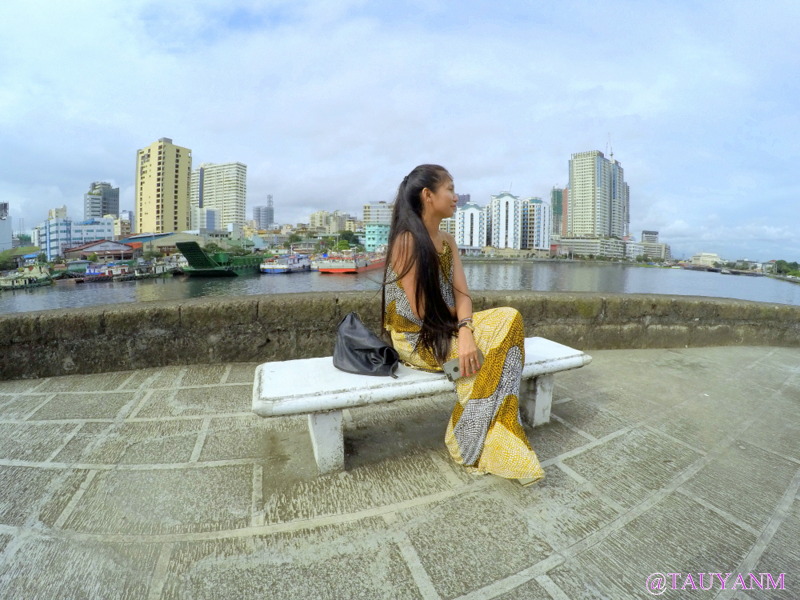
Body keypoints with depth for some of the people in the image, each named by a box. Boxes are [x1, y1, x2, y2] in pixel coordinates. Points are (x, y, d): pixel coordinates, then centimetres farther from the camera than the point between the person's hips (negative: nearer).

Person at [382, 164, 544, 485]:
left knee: (509, 318, -13)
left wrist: (465, 329, -21)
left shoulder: (447, 241, 8)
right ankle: (474, 447, -1)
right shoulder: (407, 240, -17)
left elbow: (462, 294, -1)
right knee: (492, 349, -20)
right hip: (416, 338, -7)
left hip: (447, 329, 7)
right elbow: (419, 310, -19)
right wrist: (455, 315, -2)